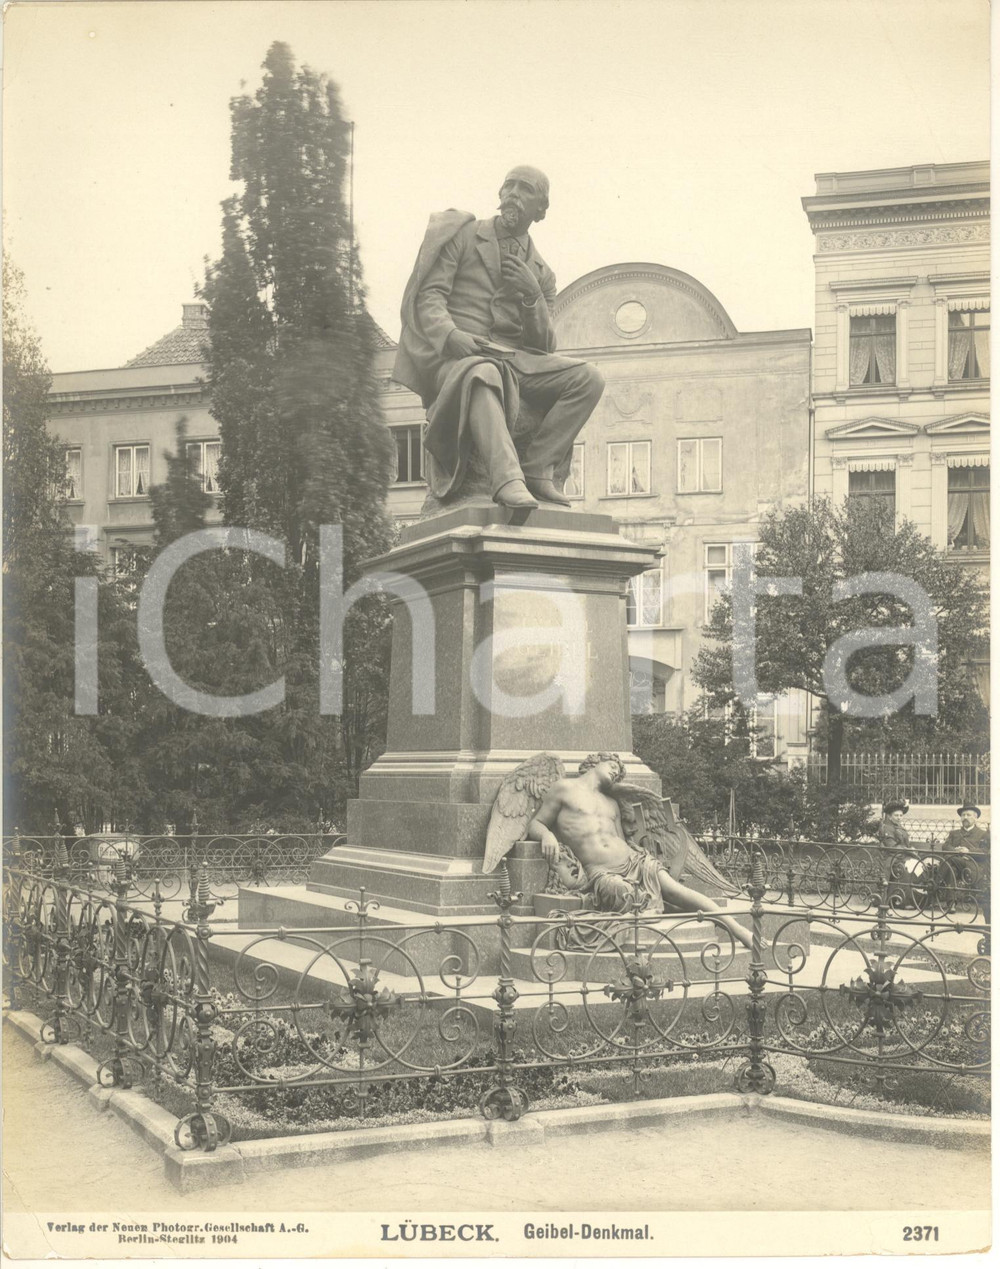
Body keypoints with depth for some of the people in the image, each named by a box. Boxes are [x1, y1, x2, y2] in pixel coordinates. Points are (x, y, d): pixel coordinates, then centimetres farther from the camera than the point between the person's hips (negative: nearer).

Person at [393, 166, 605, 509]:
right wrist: (450, 335, -23)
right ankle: (508, 481, -54)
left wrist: (532, 295, -6)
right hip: (456, 356, -4)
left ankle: (537, 467, -21)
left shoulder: (540, 273, 20)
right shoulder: (461, 236, 11)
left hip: (515, 360, 4)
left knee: (589, 379, -18)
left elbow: (545, 345, 13)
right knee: (482, 374, -41)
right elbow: (429, 296, -1)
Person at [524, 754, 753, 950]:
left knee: (674, 888, -17)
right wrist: (547, 835, -18)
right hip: (602, 874, -4)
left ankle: (738, 930, -20)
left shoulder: (611, 804, 29)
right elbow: (535, 825, 7)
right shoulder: (564, 789, 11)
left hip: (632, 861, 4)